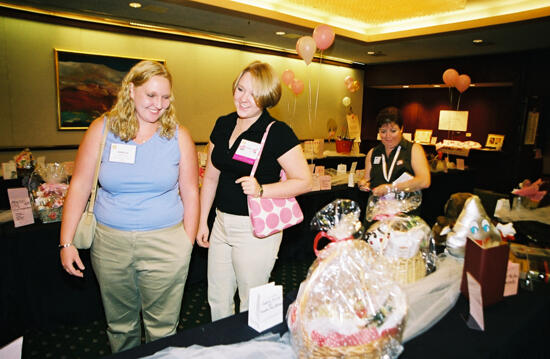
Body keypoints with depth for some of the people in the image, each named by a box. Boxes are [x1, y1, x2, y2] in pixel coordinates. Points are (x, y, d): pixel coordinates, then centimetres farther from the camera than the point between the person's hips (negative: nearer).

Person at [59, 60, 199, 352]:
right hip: (110, 241, 2)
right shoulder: (102, 129, -1)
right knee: (120, 325, 19)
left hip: (165, 243, -1)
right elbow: (79, 186, 2)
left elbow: (190, 193, 1)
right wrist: (66, 242, 0)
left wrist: (188, 244, 1)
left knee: (162, 328, 10)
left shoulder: (178, 136, -2)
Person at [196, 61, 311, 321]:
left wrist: (261, 190, -27)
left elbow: (304, 181, -14)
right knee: (217, 300, 19)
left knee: (252, 306, 9)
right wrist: (203, 221, 14)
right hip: (222, 222, 7)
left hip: (256, 228, -6)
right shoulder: (223, 125, 6)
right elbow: (211, 177, 13)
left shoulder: (277, 133, -14)